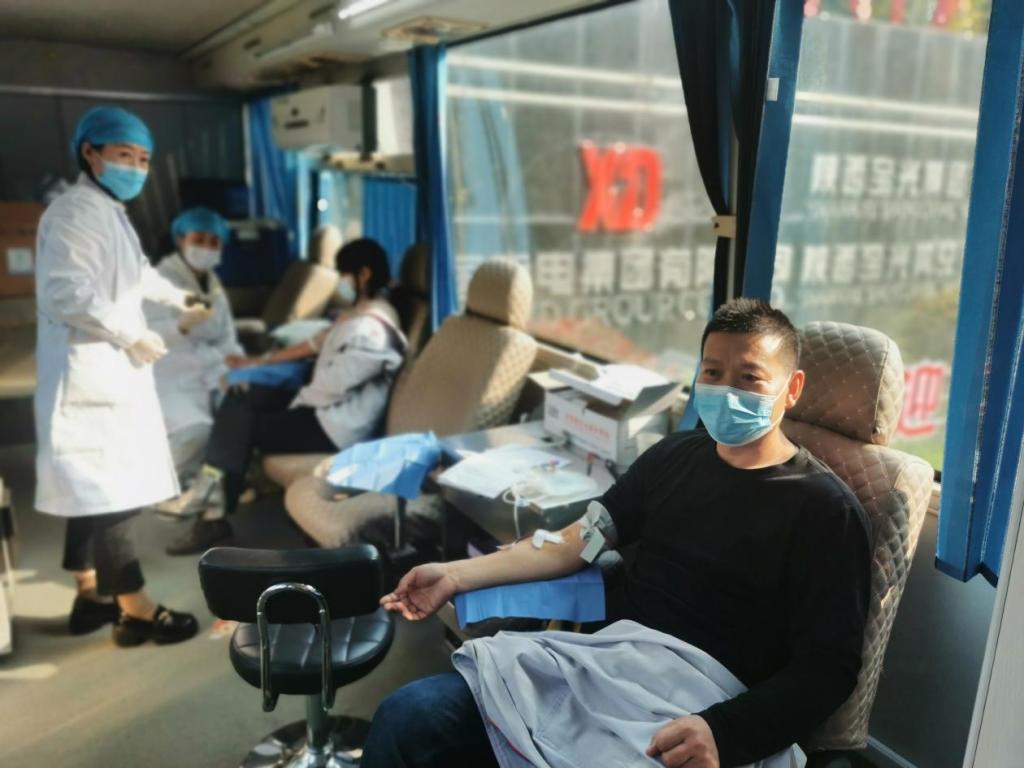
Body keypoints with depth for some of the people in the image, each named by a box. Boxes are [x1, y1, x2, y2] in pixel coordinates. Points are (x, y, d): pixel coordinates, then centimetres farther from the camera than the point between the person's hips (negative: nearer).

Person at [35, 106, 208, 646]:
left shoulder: (109, 211, 22)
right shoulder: (76, 210, -12)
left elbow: (134, 272, 39)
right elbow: (65, 291, -24)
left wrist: (177, 299, 52)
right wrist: (130, 335, -19)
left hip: (109, 370, 11)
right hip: (90, 372, -11)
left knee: (93, 489, 15)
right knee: (112, 490, -8)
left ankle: (91, 595, 25)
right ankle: (135, 610, -2)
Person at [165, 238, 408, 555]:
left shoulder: (371, 331, -24)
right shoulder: (358, 313, 10)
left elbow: (330, 389, -23)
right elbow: (315, 344, 18)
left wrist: (290, 403, -6)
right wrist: (258, 361, 17)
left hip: (335, 426, -10)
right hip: (324, 407, 10)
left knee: (242, 426, -5)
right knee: (239, 398, 4)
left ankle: (215, 516, 9)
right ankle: (213, 488, 1)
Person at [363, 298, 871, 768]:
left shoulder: (823, 510, -4)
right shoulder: (674, 455, 13)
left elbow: (828, 669, -8)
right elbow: (582, 539, 14)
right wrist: (457, 575, 5)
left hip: (685, 721, -5)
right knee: (407, 715, -12)